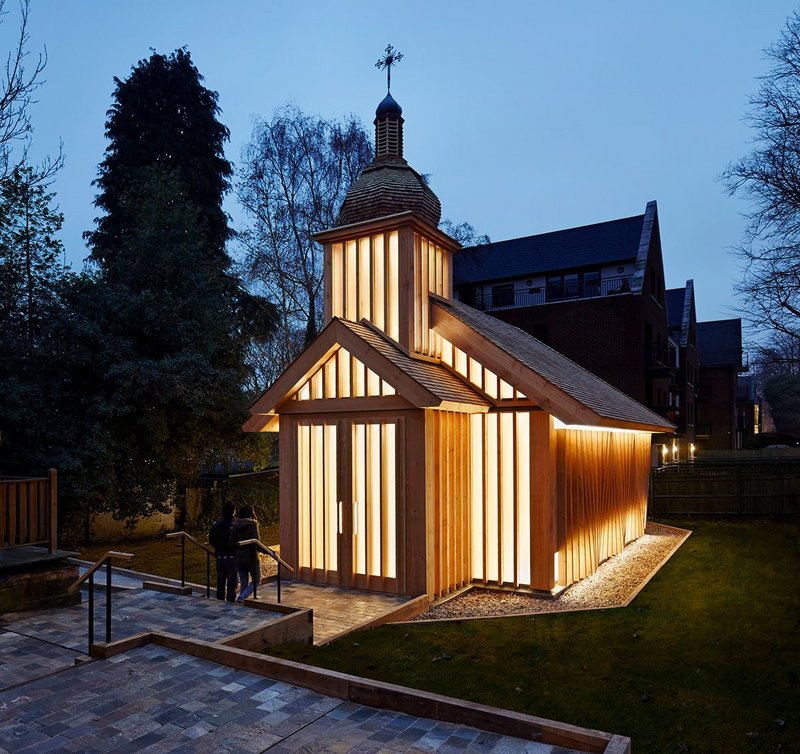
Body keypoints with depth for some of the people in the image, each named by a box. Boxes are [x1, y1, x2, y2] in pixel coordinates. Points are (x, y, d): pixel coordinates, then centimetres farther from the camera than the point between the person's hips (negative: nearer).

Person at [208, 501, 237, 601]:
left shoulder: (216, 524, -1)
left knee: (220, 582, 16)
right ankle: (230, 602, 7)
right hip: (232, 556, -4)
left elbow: (211, 541, 4)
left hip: (219, 556, 5)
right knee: (231, 582, 4)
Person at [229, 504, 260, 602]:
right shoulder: (252, 524, -12)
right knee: (256, 580, 11)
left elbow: (231, 542, -1)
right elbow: (255, 541, -21)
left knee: (243, 582, 16)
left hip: (238, 558, 5)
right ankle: (242, 597, -6)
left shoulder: (235, 525, 3)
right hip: (251, 557, -5)